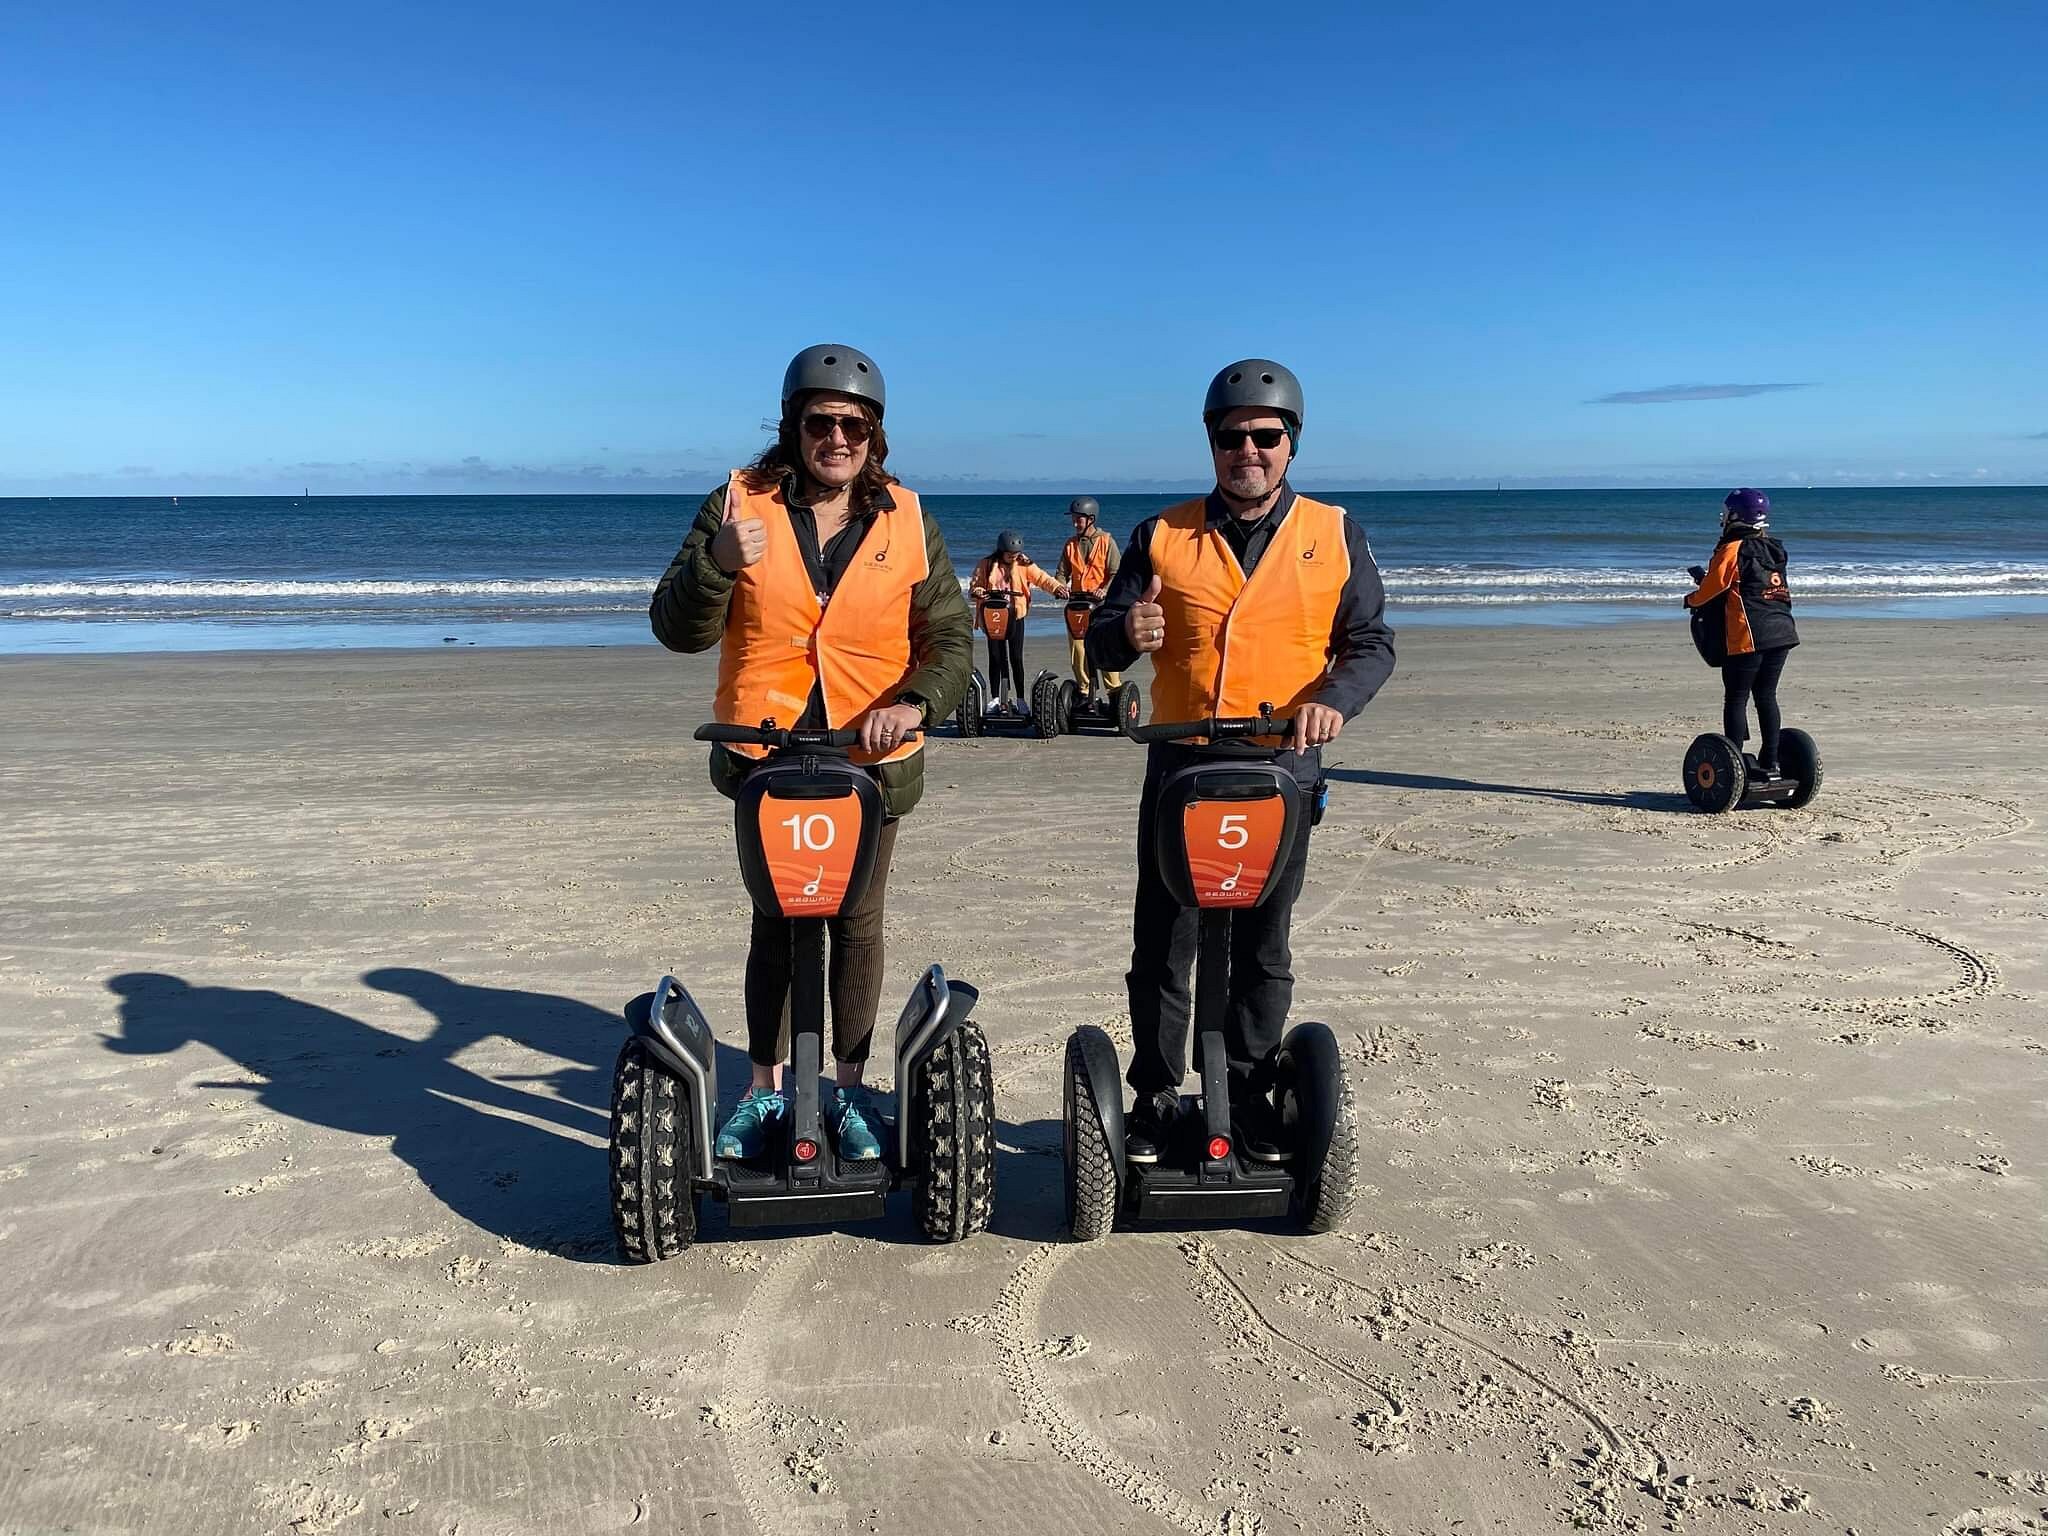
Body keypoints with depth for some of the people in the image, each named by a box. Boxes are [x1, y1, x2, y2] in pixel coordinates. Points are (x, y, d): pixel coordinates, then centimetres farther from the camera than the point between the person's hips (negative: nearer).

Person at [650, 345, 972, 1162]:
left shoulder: (906, 520, -1)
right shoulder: (740, 505, -3)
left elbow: (950, 638, -2)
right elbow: (677, 630, -5)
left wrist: (915, 703, -22)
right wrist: (721, 564, -25)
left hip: (872, 760, 1)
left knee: (857, 923, 11)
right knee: (774, 922, 12)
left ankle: (850, 1089, 26)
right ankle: (764, 1090, 26)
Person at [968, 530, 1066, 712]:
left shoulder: (1023, 564, 2)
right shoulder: (987, 564, 3)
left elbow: (1041, 578, -7)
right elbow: (974, 584, 6)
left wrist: (1056, 588, -25)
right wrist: (976, 591, -18)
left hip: (1015, 616, -1)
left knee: (1016, 658, -2)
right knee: (995, 657, 5)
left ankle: (1020, 698, 7)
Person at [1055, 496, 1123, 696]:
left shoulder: (1106, 541, 1)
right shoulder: (1071, 544, 14)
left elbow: (1116, 573, -4)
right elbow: (1062, 572, 16)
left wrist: (1105, 590, -22)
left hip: (1101, 604, -4)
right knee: (1077, 648, 2)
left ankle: (1115, 691, -1)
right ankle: (1084, 693, 10)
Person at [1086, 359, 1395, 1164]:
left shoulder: (1334, 535, 6)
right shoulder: (1163, 535, 5)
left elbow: (1371, 642, 5)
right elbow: (1102, 645, 5)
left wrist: (1334, 697, -15)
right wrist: (1127, 633, -20)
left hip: (1282, 766, 0)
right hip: (1179, 764, 0)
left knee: (1263, 946, 9)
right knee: (1162, 941, 4)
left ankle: (1247, 1092, 23)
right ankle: (1156, 1094, 17)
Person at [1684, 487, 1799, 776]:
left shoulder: (1731, 550, -8)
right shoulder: (1772, 549, 15)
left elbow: (1710, 589, -5)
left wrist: (1691, 599, 16)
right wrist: (1706, 578, 28)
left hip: (1747, 637, -7)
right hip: (1781, 633, 7)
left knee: (1736, 699, -1)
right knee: (1766, 696, 13)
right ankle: (1769, 763, 16)